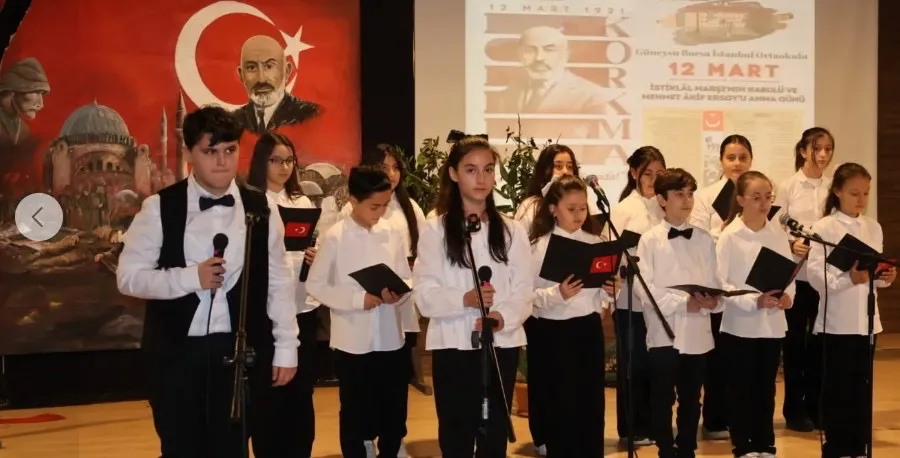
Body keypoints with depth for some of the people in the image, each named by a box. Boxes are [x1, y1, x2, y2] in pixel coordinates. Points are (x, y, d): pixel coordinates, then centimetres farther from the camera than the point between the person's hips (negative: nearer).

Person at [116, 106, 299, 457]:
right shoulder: (159, 208, -6)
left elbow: (279, 282, 4)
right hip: (176, 352, -1)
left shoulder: (261, 209, 0)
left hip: (239, 350, 2)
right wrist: (190, 278, -19)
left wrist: (286, 347, 3)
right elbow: (128, 276, -6)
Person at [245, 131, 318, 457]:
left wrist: (317, 258, -6)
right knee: (268, 394, 2)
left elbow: (314, 250, 15)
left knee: (301, 392, 10)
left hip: (303, 307, 5)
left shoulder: (303, 202, 14)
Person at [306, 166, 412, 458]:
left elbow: (406, 279, 6)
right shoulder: (334, 237, -8)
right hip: (353, 341, -3)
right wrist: (359, 299, -17)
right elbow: (315, 284, -7)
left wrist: (398, 294, -18)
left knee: (394, 412, 13)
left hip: (390, 338, 3)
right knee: (355, 413, 9)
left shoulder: (392, 233, 0)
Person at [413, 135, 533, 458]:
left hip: (502, 345, 2)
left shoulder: (511, 231, 8)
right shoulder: (435, 229, 0)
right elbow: (424, 295, -7)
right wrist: (464, 299, -25)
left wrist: (503, 317, -18)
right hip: (453, 346, -2)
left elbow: (524, 291, 2)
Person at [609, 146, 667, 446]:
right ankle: (632, 429, 14)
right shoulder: (624, 209, -2)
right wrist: (630, 260, -24)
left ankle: (655, 424, 20)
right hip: (632, 298, -3)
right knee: (633, 364, 4)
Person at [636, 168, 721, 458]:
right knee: (663, 399, 4)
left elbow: (714, 282, 5)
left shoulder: (705, 240, 7)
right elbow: (644, 288, -11)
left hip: (698, 331, 3)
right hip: (664, 331, -3)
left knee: (691, 400, 12)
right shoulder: (650, 240, -3)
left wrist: (711, 301, -17)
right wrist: (683, 302, -18)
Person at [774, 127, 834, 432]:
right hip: (795, 273, -3)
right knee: (795, 339, 5)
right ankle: (794, 408, 15)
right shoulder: (788, 187, -2)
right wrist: (791, 245, -22)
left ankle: (816, 405, 20)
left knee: (820, 340, 8)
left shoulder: (834, 188, 6)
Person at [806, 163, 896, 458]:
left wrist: (885, 277, -8)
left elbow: (876, 271, 13)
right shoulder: (823, 228, -7)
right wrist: (850, 279, -28)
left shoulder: (874, 228, 9)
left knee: (862, 387, 11)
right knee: (837, 388, 2)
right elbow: (815, 275, -15)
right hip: (836, 321, -5)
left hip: (866, 319, 5)